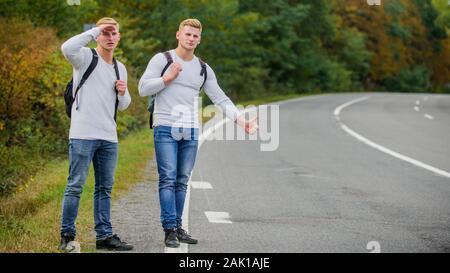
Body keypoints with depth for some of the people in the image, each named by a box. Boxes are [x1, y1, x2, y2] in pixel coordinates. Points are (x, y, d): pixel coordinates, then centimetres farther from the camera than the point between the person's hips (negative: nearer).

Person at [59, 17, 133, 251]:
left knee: (105, 188, 10)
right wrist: (95, 31, -17)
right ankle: (67, 235, 2)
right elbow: (67, 48, -25)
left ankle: (104, 236, 16)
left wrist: (123, 93, 2)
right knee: (76, 186, -4)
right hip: (83, 134, -7)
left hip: (109, 137, 7)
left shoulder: (120, 68, 18)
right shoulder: (86, 57, -1)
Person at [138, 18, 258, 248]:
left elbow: (220, 99, 9)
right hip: (165, 128, -4)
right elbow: (143, 88, -4)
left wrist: (241, 119, -3)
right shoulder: (162, 59, 1)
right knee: (168, 179, -8)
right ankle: (169, 230, -8)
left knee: (182, 181, 6)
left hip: (190, 132, 4)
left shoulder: (203, 69, 12)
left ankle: (178, 227, 12)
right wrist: (167, 78, -11)